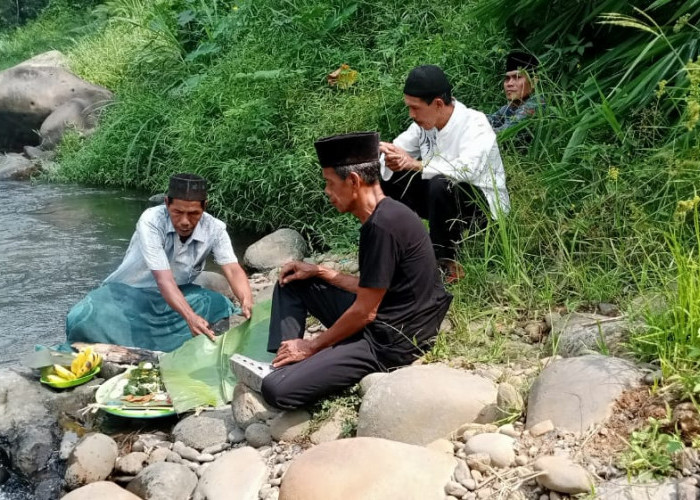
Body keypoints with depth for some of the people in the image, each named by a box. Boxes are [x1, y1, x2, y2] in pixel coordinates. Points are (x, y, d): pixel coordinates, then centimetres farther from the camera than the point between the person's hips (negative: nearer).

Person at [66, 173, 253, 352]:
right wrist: (190, 317, -53)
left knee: (224, 308, -23)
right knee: (82, 319, -30)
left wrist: (247, 302, -46)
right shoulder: (151, 221, -29)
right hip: (130, 292, -3)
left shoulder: (214, 229, -16)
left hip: (177, 294, 4)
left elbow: (233, 270, -23)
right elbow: (164, 279, -36)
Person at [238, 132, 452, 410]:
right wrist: (319, 272, 12)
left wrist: (311, 346, -7)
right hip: (378, 320, 10)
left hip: (389, 342, -10)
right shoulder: (383, 216, 9)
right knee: (291, 283, 18)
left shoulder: (383, 226, -22)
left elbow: (365, 312, -19)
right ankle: (282, 364, 10)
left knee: (276, 389, -22)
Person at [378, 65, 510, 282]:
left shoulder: (474, 123, -22)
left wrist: (414, 164, -34)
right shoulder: (425, 123, -3)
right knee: (384, 176, -5)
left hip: (484, 203, -7)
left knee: (441, 184, -37)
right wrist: (391, 160, -23)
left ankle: (447, 263, -20)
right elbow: (396, 148, 3)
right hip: (445, 197, 7)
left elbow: (467, 169, -38)